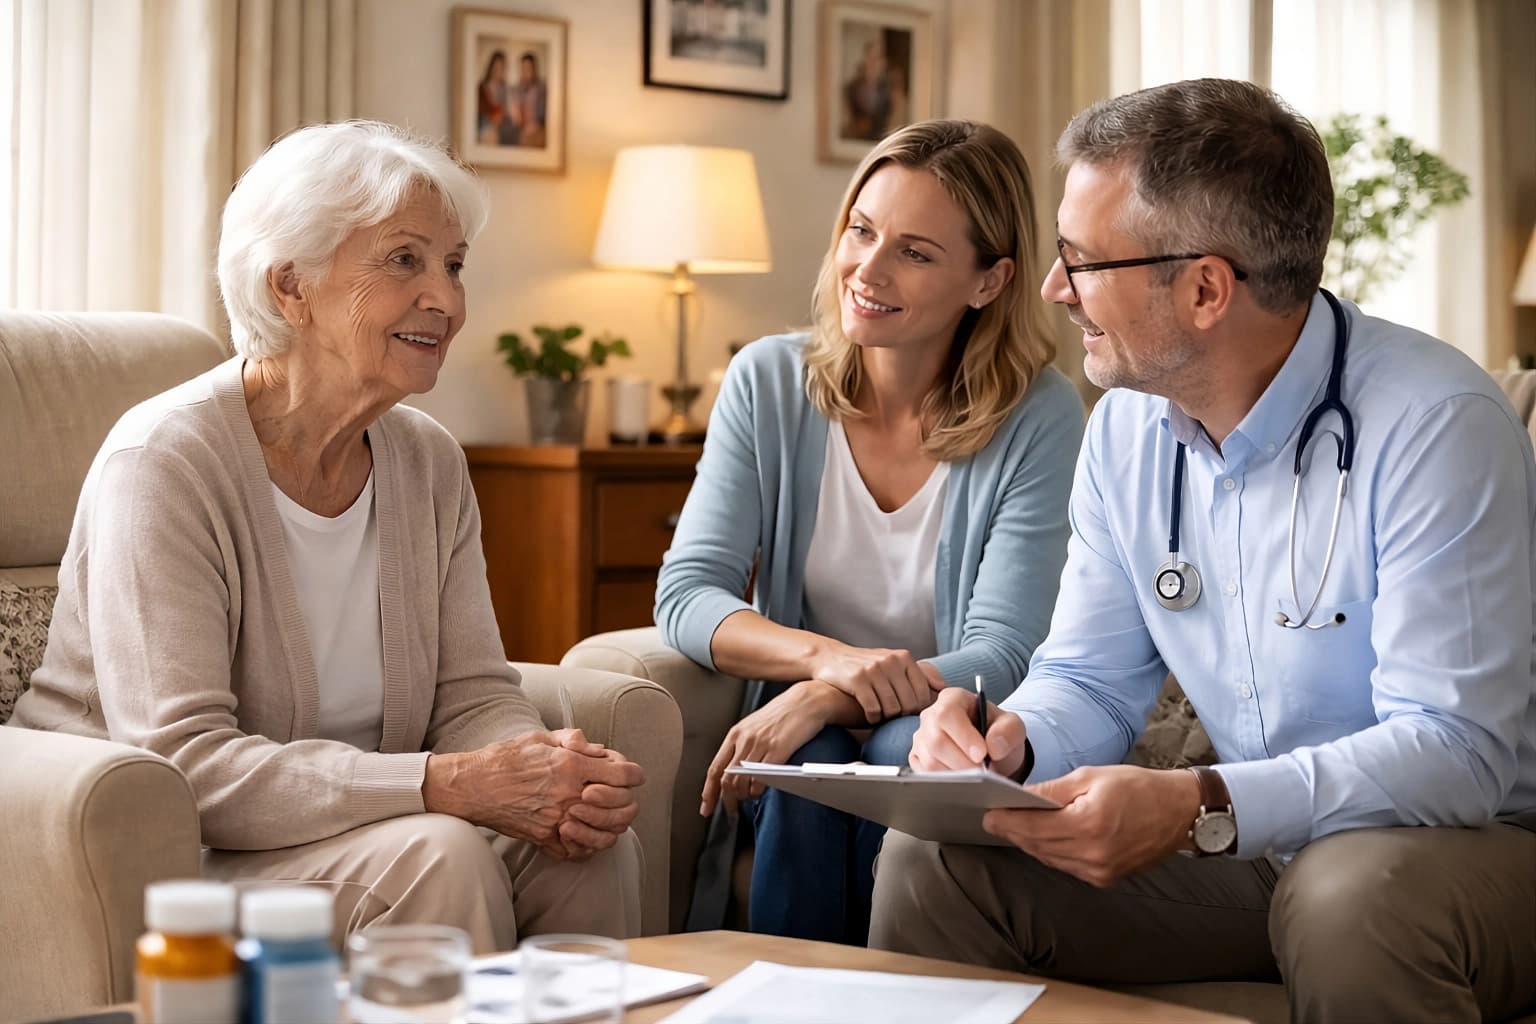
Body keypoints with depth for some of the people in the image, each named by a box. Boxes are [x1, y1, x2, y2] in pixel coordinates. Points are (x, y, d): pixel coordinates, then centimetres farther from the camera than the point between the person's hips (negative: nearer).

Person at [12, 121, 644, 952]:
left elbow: (473, 695, 2)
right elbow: (181, 765, -26)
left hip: (346, 823, 6)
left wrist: (547, 770, -22)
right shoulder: (163, 463, -18)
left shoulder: (427, 462, 5)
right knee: (436, 854, -29)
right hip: (144, 852, -6)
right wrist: (447, 785, -34)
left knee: (594, 849, -17)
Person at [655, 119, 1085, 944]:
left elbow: (1002, 656, -15)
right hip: (800, 740, 2)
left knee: (911, 747, -33)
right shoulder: (770, 382, -2)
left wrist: (819, 700, -30)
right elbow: (686, 595, -6)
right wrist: (826, 657, -27)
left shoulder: (1040, 420, -10)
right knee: (810, 767, -31)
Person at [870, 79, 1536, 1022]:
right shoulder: (1129, 424, 2)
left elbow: (1458, 749, -27)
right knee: (936, 857, -10)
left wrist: (1199, 808, -38)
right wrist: (1013, 742, -15)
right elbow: (1091, 683, 9)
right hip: (1247, 840, 6)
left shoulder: (1436, 425, -21)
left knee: (1351, 896, -39)